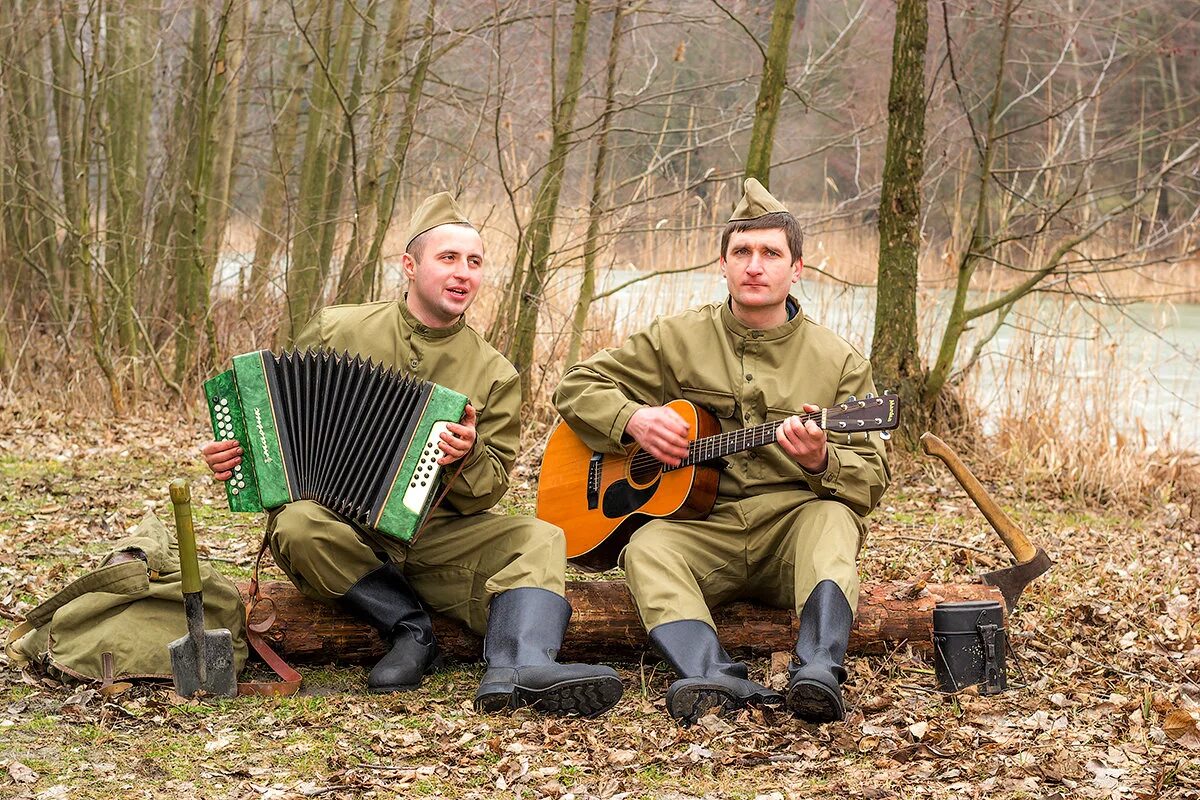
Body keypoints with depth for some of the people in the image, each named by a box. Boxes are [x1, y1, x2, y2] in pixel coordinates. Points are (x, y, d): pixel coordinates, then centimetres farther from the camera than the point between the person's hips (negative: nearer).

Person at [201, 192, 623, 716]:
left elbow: (489, 490, 4)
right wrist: (232, 455, -9)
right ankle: (411, 631, -17)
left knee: (538, 539, -22)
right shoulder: (337, 330, 4)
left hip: (434, 537, 2)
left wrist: (468, 457, -20)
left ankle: (522, 669, -49)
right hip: (338, 522, -2)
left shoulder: (494, 375, 6)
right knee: (298, 527, -35)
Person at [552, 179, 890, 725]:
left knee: (831, 520, -32)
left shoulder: (839, 362, 7)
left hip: (792, 535, 0)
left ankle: (818, 674, -52)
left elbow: (872, 482, 4)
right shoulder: (678, 340, 10)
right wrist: (633, 419, -8)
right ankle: (715, 681, -53)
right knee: (647, 546, -30)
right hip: (702, 531, 0)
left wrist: (822, 461, -20)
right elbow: (577, 386, 13)